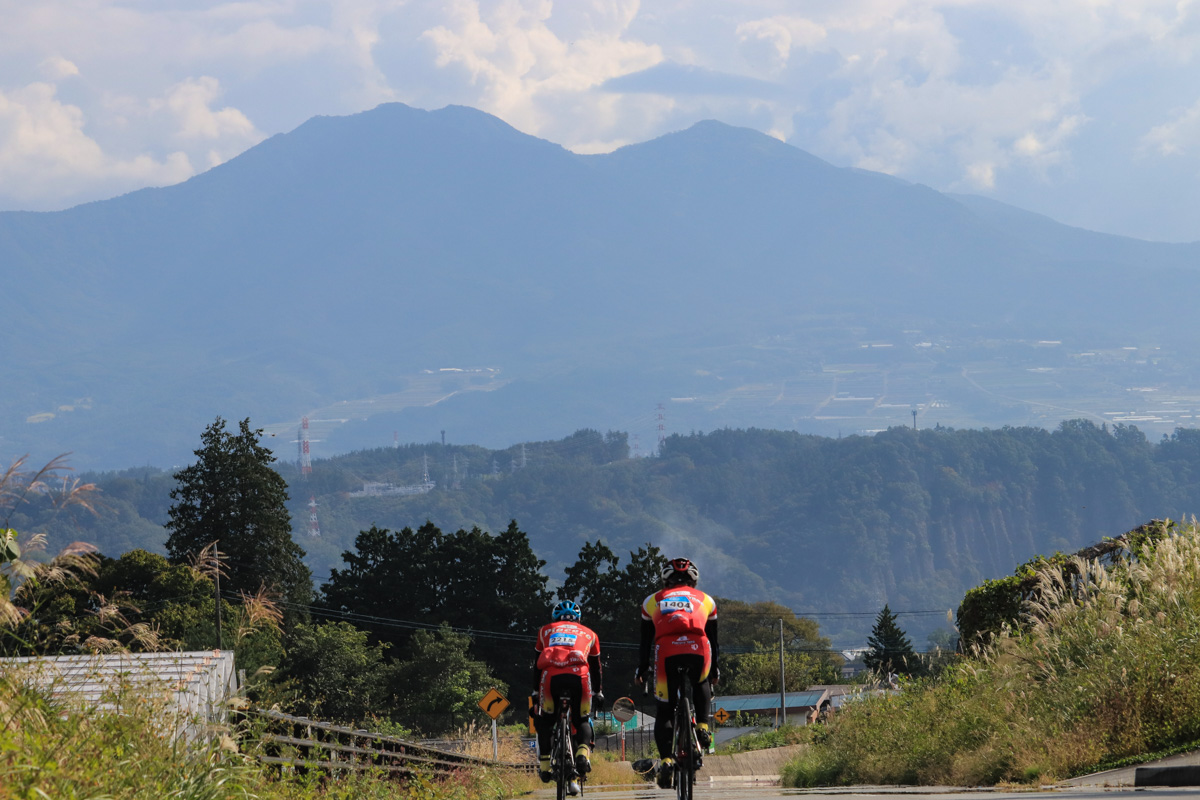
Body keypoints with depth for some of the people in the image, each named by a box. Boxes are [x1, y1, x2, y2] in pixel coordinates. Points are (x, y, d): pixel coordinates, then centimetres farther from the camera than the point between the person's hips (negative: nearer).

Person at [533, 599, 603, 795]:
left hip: (551, 676, 0)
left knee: (544, 720, 20)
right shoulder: (588, 634, 30)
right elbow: (595, 667, 37)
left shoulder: (546, 630, 31)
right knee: (582, 720, 18)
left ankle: (544, 763, 12)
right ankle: (583, 752, -8)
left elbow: (537, 665, 34)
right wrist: (598, 692, 48)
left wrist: (536, 692, 42)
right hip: (578, 675, 0)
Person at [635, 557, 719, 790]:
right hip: (698, 649, 1)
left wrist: (642, 670, 39)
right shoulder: (705, 600, 30)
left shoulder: (653, 601, 29)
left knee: (664, 711, 10)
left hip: (667, 650, -1)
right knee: (702, 685, 33)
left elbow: (646, 641, 30)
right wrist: (714, 670, 46)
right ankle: (702, 726, 11)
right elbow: (713, 639, 35)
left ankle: (665, 758, -5)